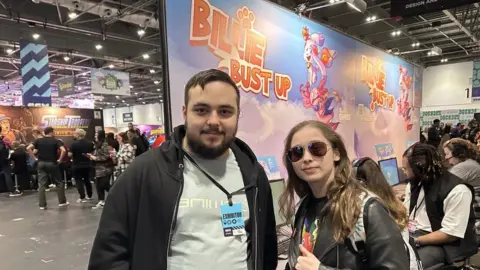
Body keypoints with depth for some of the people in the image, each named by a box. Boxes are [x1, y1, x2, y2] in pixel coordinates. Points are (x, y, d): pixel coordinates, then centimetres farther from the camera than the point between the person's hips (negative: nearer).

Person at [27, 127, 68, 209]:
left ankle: (42, 205, 6)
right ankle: (62, 202, 15)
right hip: (52, 163, -3)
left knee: (41, 185, 5)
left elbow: (28, 148, -5)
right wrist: (60, 159, -9)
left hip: (41, 163, 3)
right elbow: (63, 150, -20)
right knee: (59, 183, 9)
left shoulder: (38, 140, 5)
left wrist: (34, 158, 1)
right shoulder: (55, 141, -5)